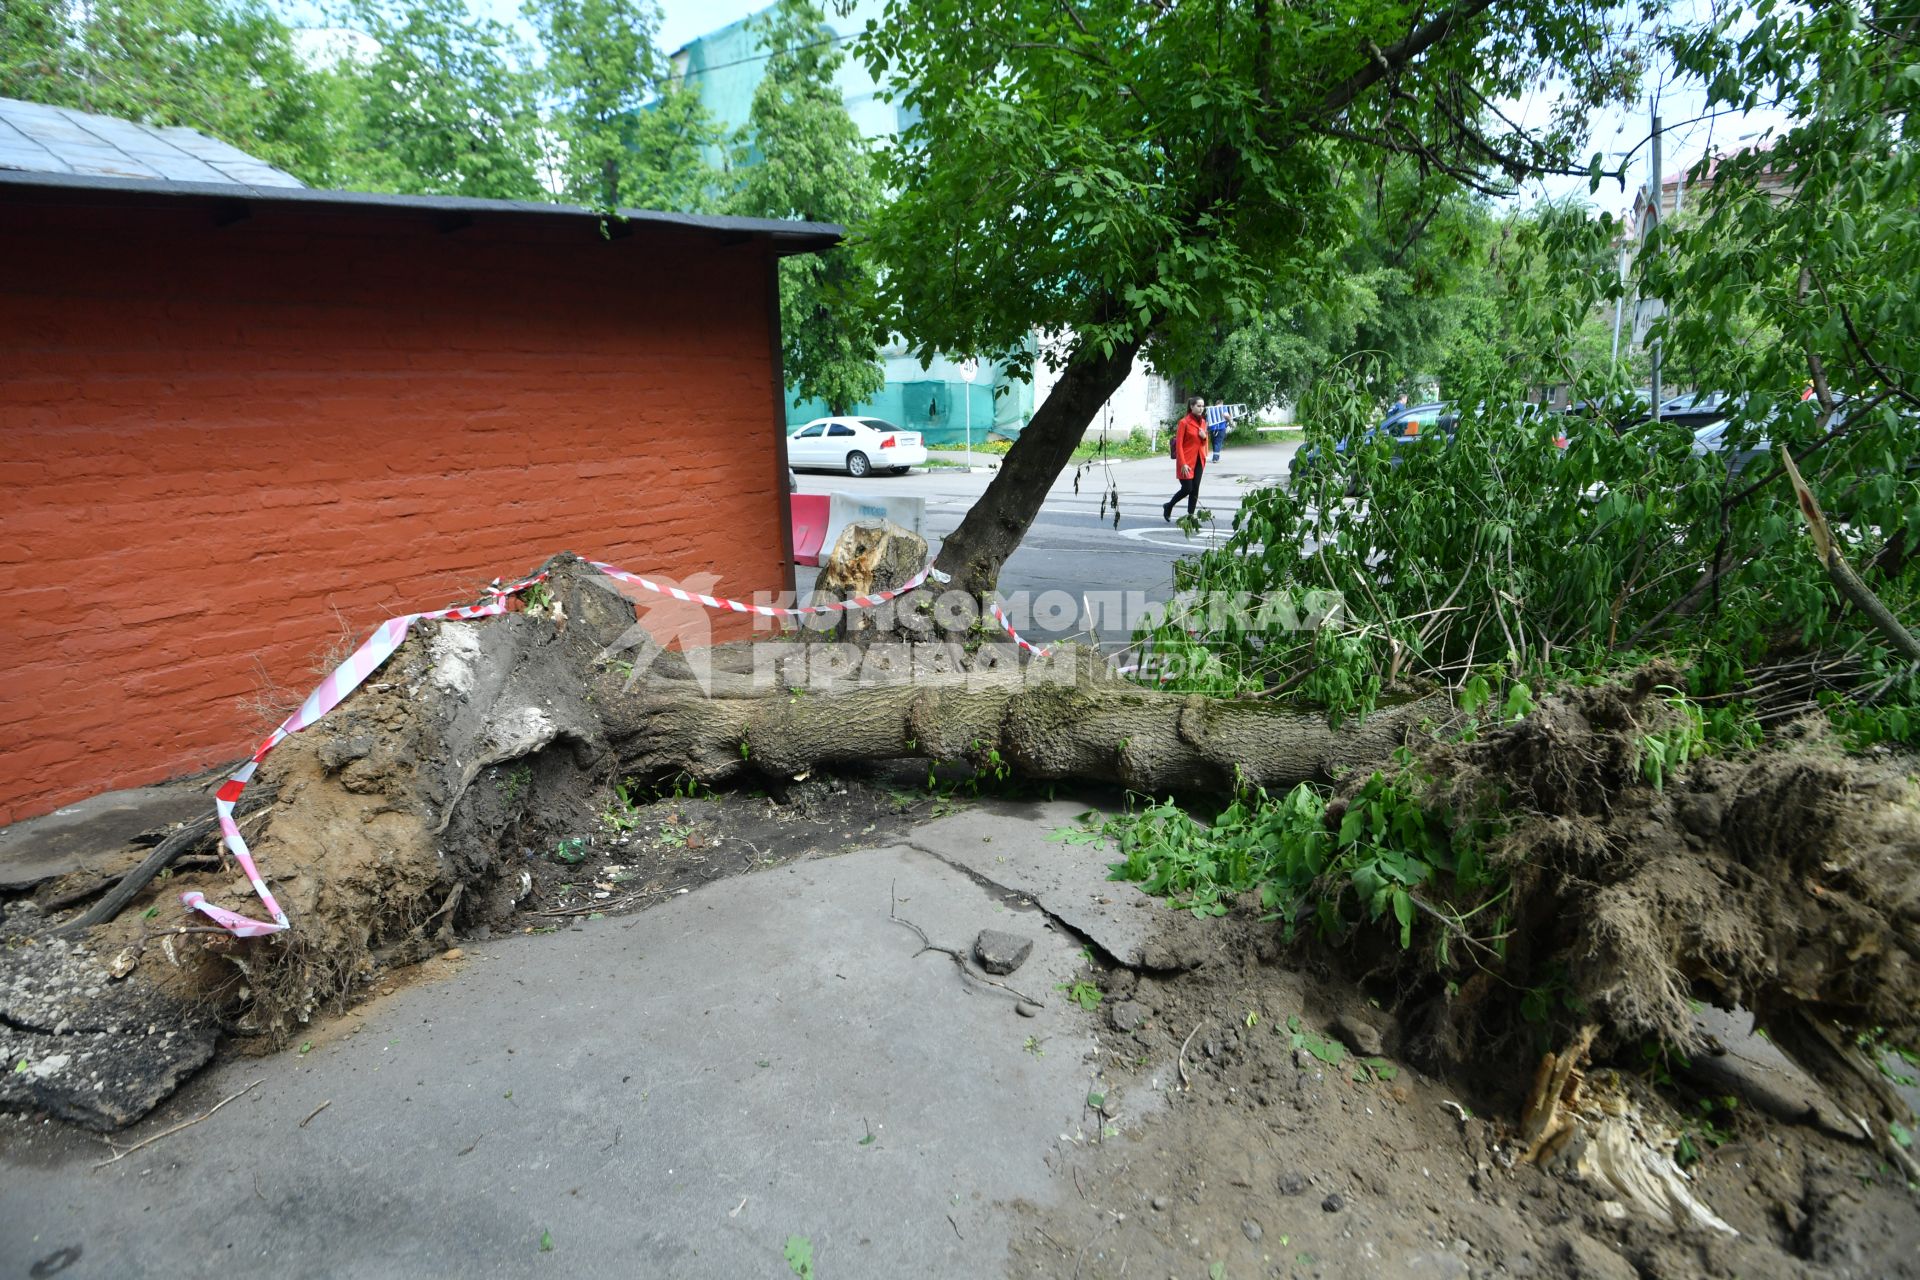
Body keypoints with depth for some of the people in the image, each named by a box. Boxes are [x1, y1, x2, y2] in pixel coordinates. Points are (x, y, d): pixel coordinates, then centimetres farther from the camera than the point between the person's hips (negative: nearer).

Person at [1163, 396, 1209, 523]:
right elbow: (1178, 444, -12)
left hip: (1199, 460, 6)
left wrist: (1205, 437, -3)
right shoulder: (1184, 422, -10)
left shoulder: (1203, 422, 11)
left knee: (1195, 490, 4)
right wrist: (1183, 464, -18)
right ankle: (1168, 506, 16)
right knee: (1187, 488, -8)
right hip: (1187, 461, -6)